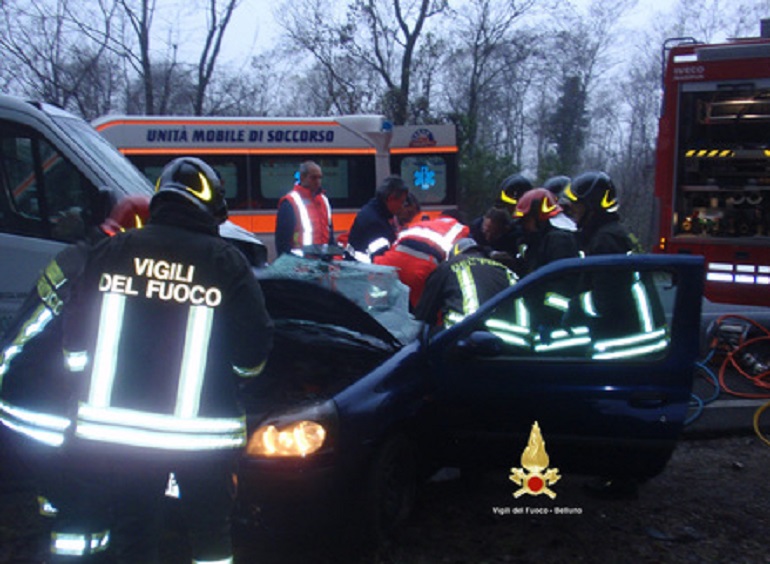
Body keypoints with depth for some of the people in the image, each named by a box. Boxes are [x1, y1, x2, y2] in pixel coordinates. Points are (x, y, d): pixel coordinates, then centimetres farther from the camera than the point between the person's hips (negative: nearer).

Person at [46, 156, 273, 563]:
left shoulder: (111, 251, -1)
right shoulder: (226, 261, -8)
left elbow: (74, 341, 5)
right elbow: (253, 357, -6)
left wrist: (91, 384, 22)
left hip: (112, 426, 3)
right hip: (201, 432, -2)